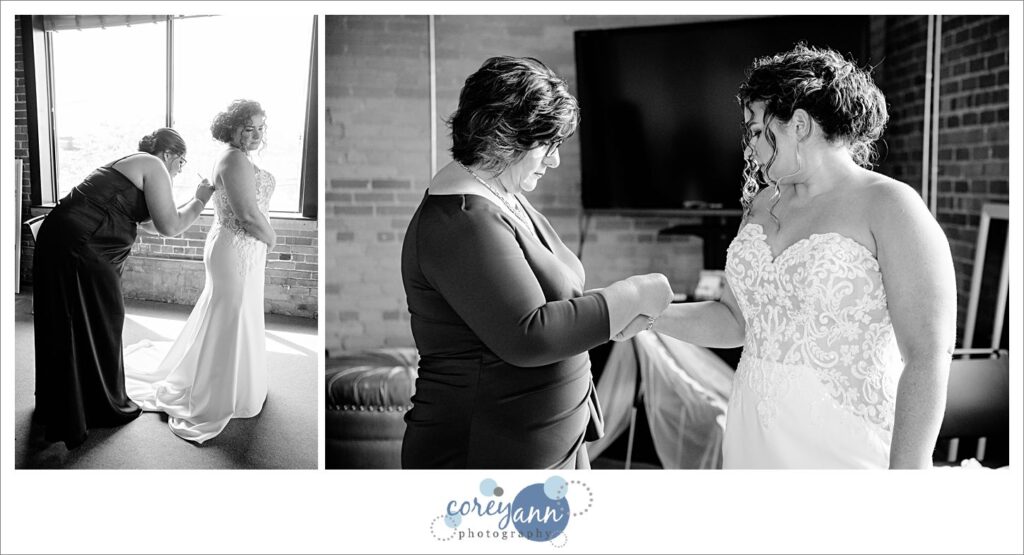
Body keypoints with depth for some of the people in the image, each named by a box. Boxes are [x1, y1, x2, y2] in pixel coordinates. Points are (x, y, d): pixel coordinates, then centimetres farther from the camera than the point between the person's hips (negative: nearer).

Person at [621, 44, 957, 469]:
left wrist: (906, 470, -21)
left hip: (846, 450, -5)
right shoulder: (763, 204, 9)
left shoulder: (889, 207, -10)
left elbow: (927, 355, -15)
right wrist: (648, 314, -1)